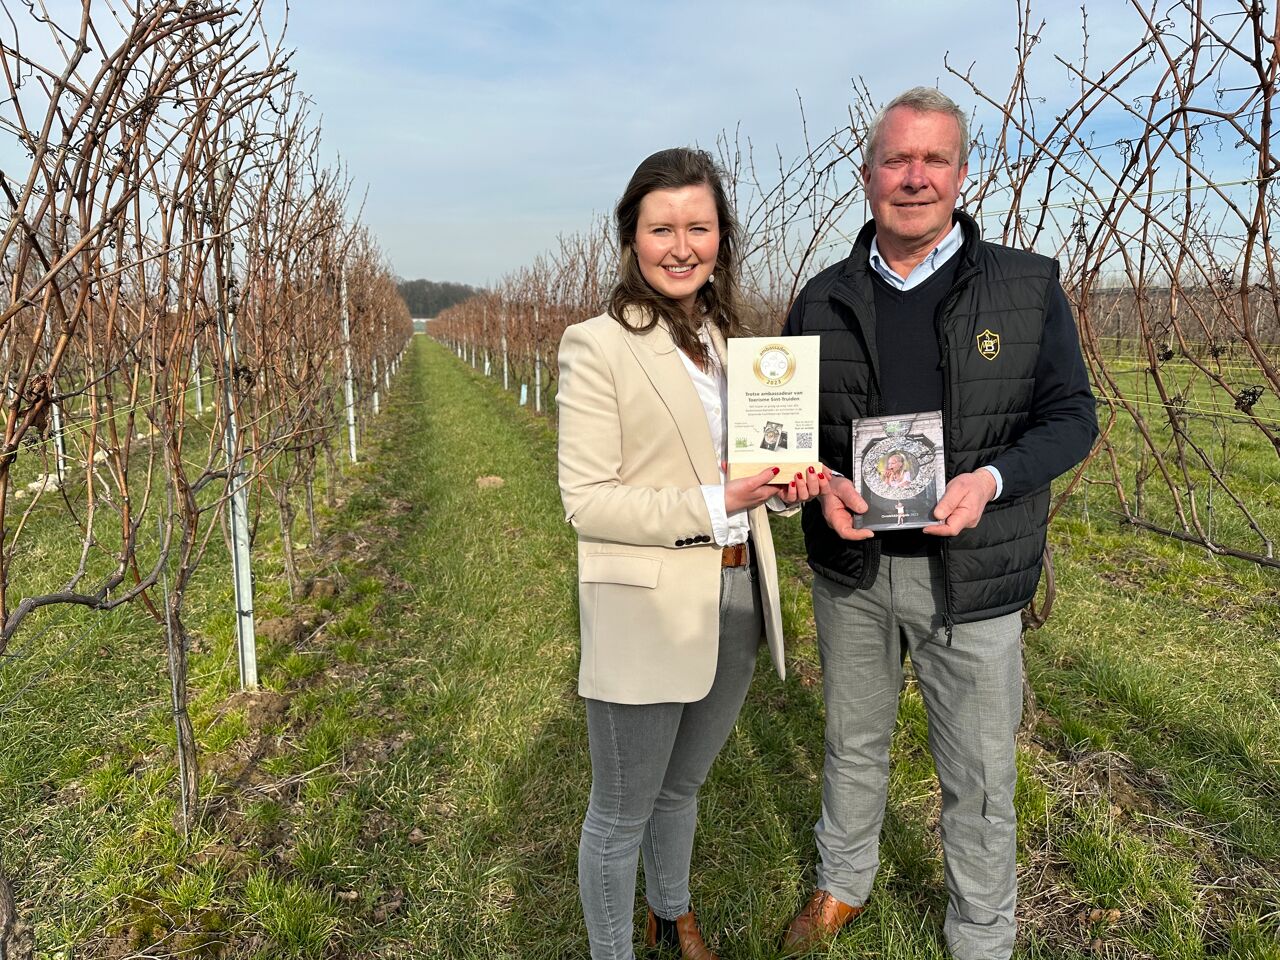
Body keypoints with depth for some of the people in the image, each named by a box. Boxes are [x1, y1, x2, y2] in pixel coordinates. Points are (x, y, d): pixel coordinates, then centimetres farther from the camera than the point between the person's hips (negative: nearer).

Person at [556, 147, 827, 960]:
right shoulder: (597, 346, -13)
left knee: (683, 786, 26)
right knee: (622, 814, 12)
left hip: (736, 604, 7)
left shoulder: (727, 340, 9)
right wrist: (716, 503, -24)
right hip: (648, 614, -6)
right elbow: (586, 500, -16)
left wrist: (785, 484, -5)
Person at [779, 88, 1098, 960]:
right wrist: (821, 485, -13)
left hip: (971, 575, -2)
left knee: (979, 776, 11)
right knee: (854, 743, 21)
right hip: (851, 566, 2)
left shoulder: (1030, 287, -5)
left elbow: (1072, 415, -2)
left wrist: (989, 481, -21)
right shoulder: (824, 300, 1)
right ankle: (843, 885, 46)